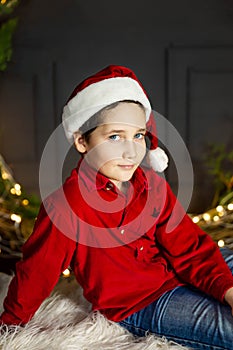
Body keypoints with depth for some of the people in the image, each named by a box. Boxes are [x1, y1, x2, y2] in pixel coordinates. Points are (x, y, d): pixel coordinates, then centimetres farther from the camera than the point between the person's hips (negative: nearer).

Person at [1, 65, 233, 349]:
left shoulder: (152, 183, -3)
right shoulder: (67, 204, -21)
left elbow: (187, 245, -4)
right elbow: (35, 272, -10)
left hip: (175, 272, 6)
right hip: (141, 304, -6)